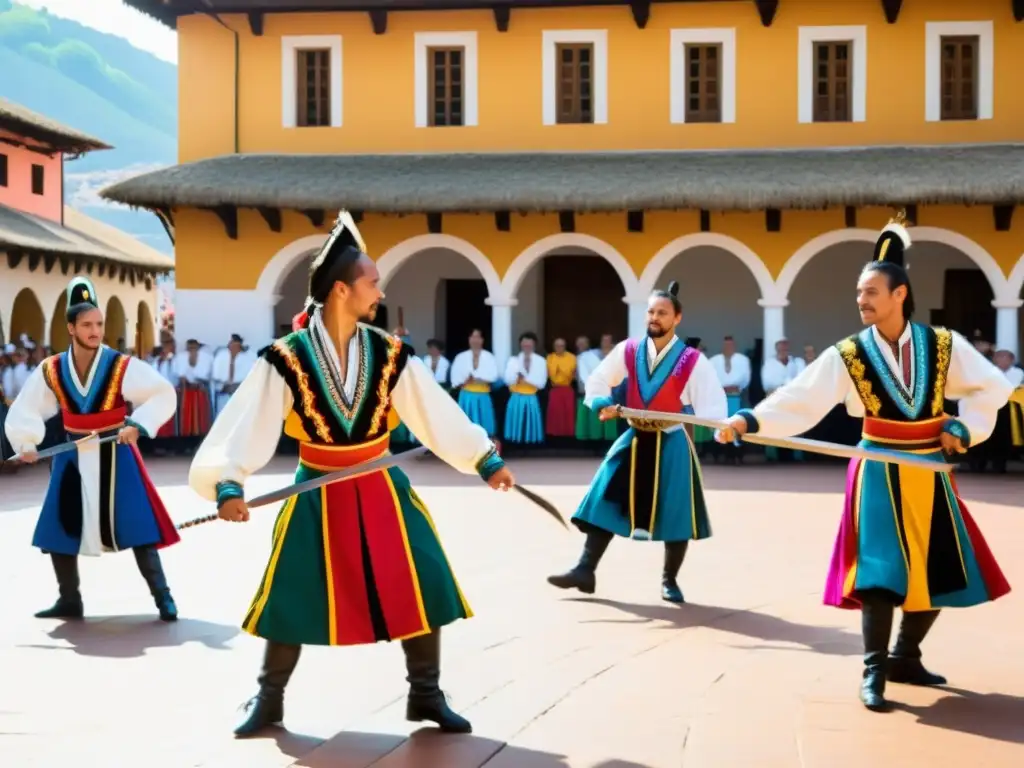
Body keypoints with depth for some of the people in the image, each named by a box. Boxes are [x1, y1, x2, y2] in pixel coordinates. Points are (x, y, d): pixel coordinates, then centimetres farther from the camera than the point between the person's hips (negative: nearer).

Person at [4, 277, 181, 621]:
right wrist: (26, 442, -8)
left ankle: (162, 596, 0)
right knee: (59, 530, 6)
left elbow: (162, 396, -12)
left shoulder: (122, 367, -11)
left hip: (114, 455, -4)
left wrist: (138, 424, -25)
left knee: (136, 526, -9)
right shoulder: (50, 371, -2)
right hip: (74, 457, 4)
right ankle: (70, 600, 21)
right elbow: (27, 409, 6)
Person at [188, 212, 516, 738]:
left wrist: (485, 459, 0)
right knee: (293, 601, 3)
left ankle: (425, 696, 18)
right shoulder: (286, 359, -14)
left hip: (381, 491, 3)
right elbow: (246, 423, -17)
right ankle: (268, 700, 23)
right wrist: (228, 484, -29)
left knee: (422, 590, 1)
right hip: (317, 497, -2)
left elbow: (438, 412, 0)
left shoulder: (389, 353, -5)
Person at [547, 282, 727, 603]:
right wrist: (602, 404, -8)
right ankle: (585, 570, 4)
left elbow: (712, 403, -13)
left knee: (675, 513, 2)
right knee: (605, 502, -2)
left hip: (671, 445, -3)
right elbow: (598, 380, 11)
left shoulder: (693, 361, -11)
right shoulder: (628, 351, -1)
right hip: (634, 440, 3)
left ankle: (669, 580, 19)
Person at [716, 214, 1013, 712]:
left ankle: (905, 658, 26)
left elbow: (992, 388, 5)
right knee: (881, 573, -9)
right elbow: (798, 401, -16)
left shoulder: (944, 346, -4)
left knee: (940, 572, 7)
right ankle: (874, 671, 3)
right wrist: (749, 420, -29)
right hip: (881, 476, -3)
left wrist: (966, 428, -8)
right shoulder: (848, 356, -8)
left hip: (931, 474, 3)